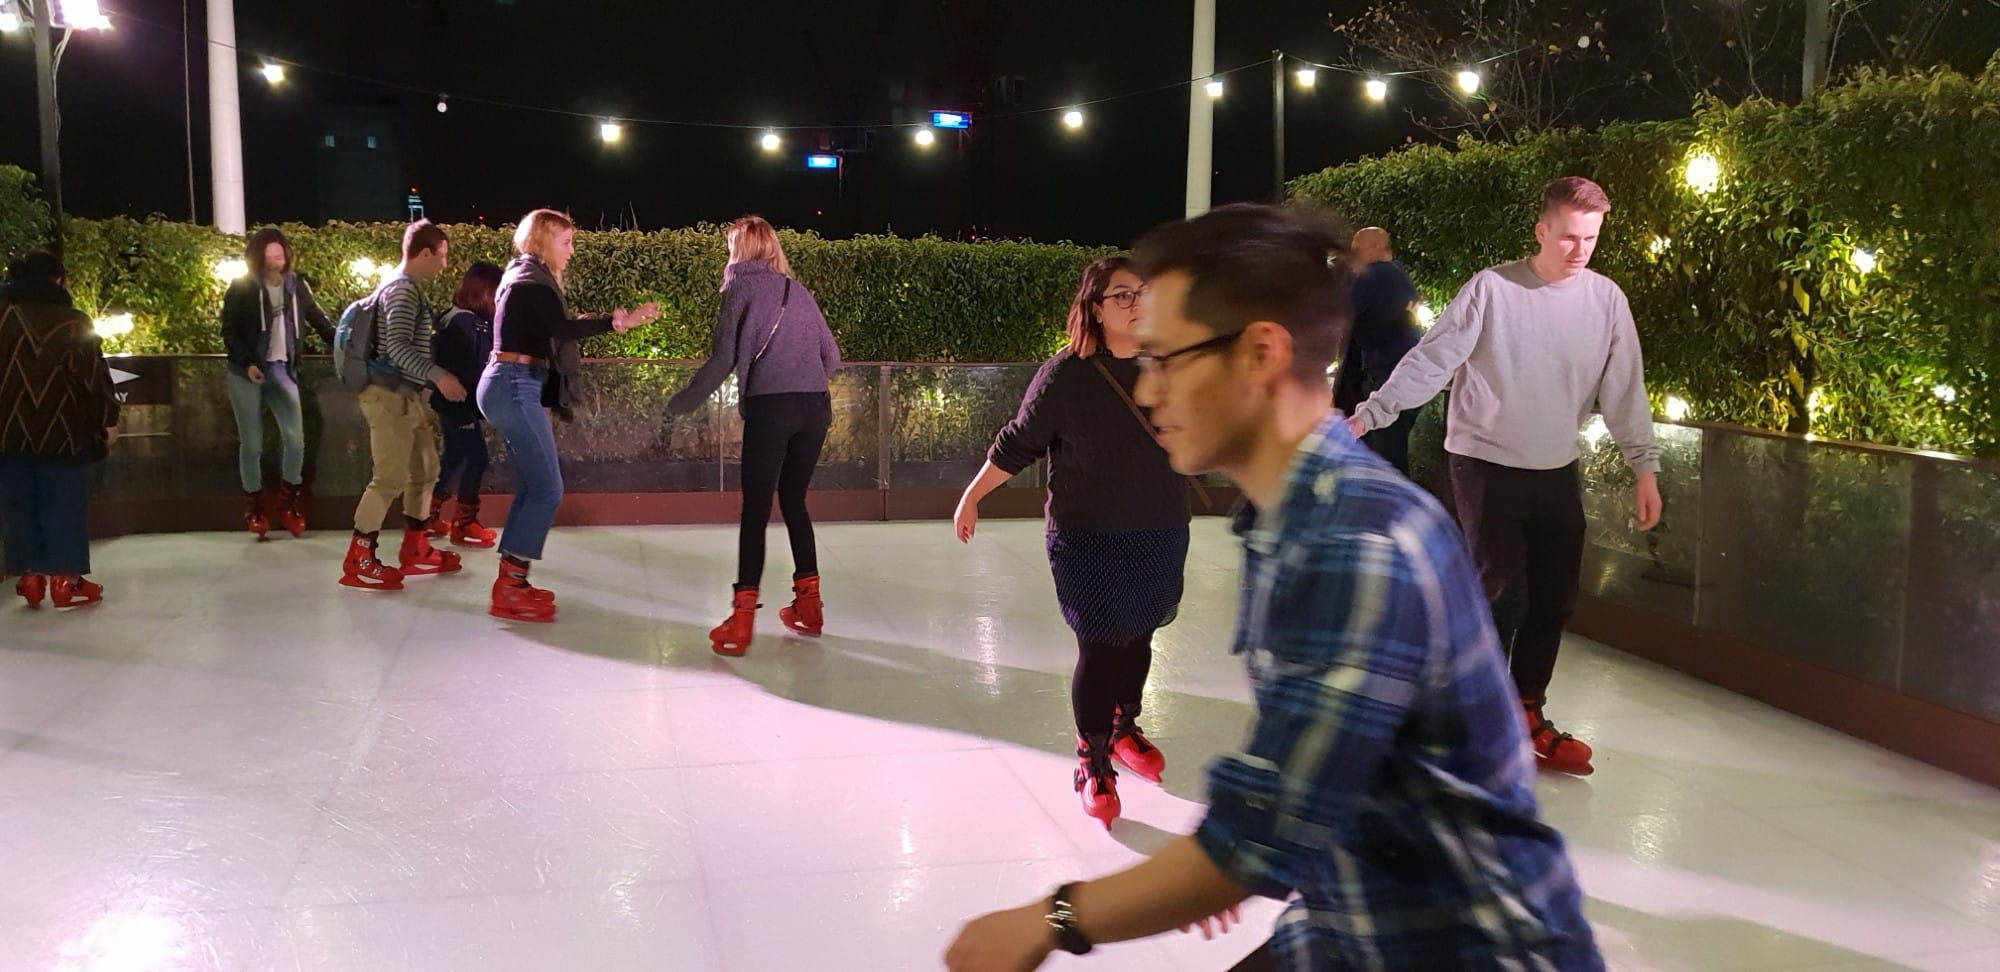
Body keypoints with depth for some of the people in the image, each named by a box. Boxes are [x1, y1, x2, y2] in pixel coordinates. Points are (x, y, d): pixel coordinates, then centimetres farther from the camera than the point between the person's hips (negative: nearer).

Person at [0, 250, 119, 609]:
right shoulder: (71, 320, -6)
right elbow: (92, 373, -7)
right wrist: (107, 419, 1)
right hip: (60, 429, -3)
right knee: (63, 504, 3)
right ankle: (64, 580, 3)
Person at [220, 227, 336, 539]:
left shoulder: (295, 285, 5)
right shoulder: (241, 288, -4)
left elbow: (319, 321, 7)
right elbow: (229, 332, -5)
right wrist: (247, 363, -18)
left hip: (282, 371, 2)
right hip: (247, 375, -2)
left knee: (296, 439, -7)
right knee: (252, 443, 3)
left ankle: (288, 503, 11)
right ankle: (254, 507, 19)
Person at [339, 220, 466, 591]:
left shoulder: (404, 288, 17)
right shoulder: (403, 290, -14)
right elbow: (398, 347, -24)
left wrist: (424, 397, 24)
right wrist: (438, 375, -31)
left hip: (406, 395, 10)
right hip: (391, 397, -10)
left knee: (425, 471, 15)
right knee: (391, 479, -8)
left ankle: (415, 550, 23)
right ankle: (358, 561, -1)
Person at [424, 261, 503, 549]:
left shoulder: (477, 319, 9)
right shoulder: (462, 321, -19)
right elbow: (459, 370, -22)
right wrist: (465, 411, -23)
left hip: (460, 404, 9)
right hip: (459, 405, -9)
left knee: (455, 459, 16)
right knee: (476, 458, -4)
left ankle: (430, 516, 25)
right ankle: (465, 524, 5)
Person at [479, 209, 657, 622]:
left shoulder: (524, 275, 21)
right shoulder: (533, 278, -10)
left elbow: (548, 333, 14)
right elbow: (562, 330, -24)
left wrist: (608, 321, 9)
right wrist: (618, 321, -27)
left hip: (511, 386, 10)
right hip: (515, 387, -10)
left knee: (533, 486, 12)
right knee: (547, 488, -10)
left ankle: (511, 582, 14)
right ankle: (509, 590, -8)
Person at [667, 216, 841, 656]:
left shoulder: (741, 288, 5)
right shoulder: (798, 290, 18)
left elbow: (723, 359, -2)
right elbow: (831, 355, 18)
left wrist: (683, 402, 9)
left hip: (770, 405, -5)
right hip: (816, 407, 5)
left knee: (755, 509, -1)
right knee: (794, 501, 17)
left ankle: (743, 617, -4)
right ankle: (809, 604, 20)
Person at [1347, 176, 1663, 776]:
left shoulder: (1606, 299, 0)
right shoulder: (1491, 288, -12)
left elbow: (1624, 390, 2)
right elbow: (1431, 361, -13)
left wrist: (1645, 467, -1)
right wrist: (1369, 414, -20)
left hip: (1558, 473, 5)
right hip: (1485, 466, -5)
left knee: (1555, 601, 10)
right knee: (1501, 597, -8)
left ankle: (1526, 714, 28)